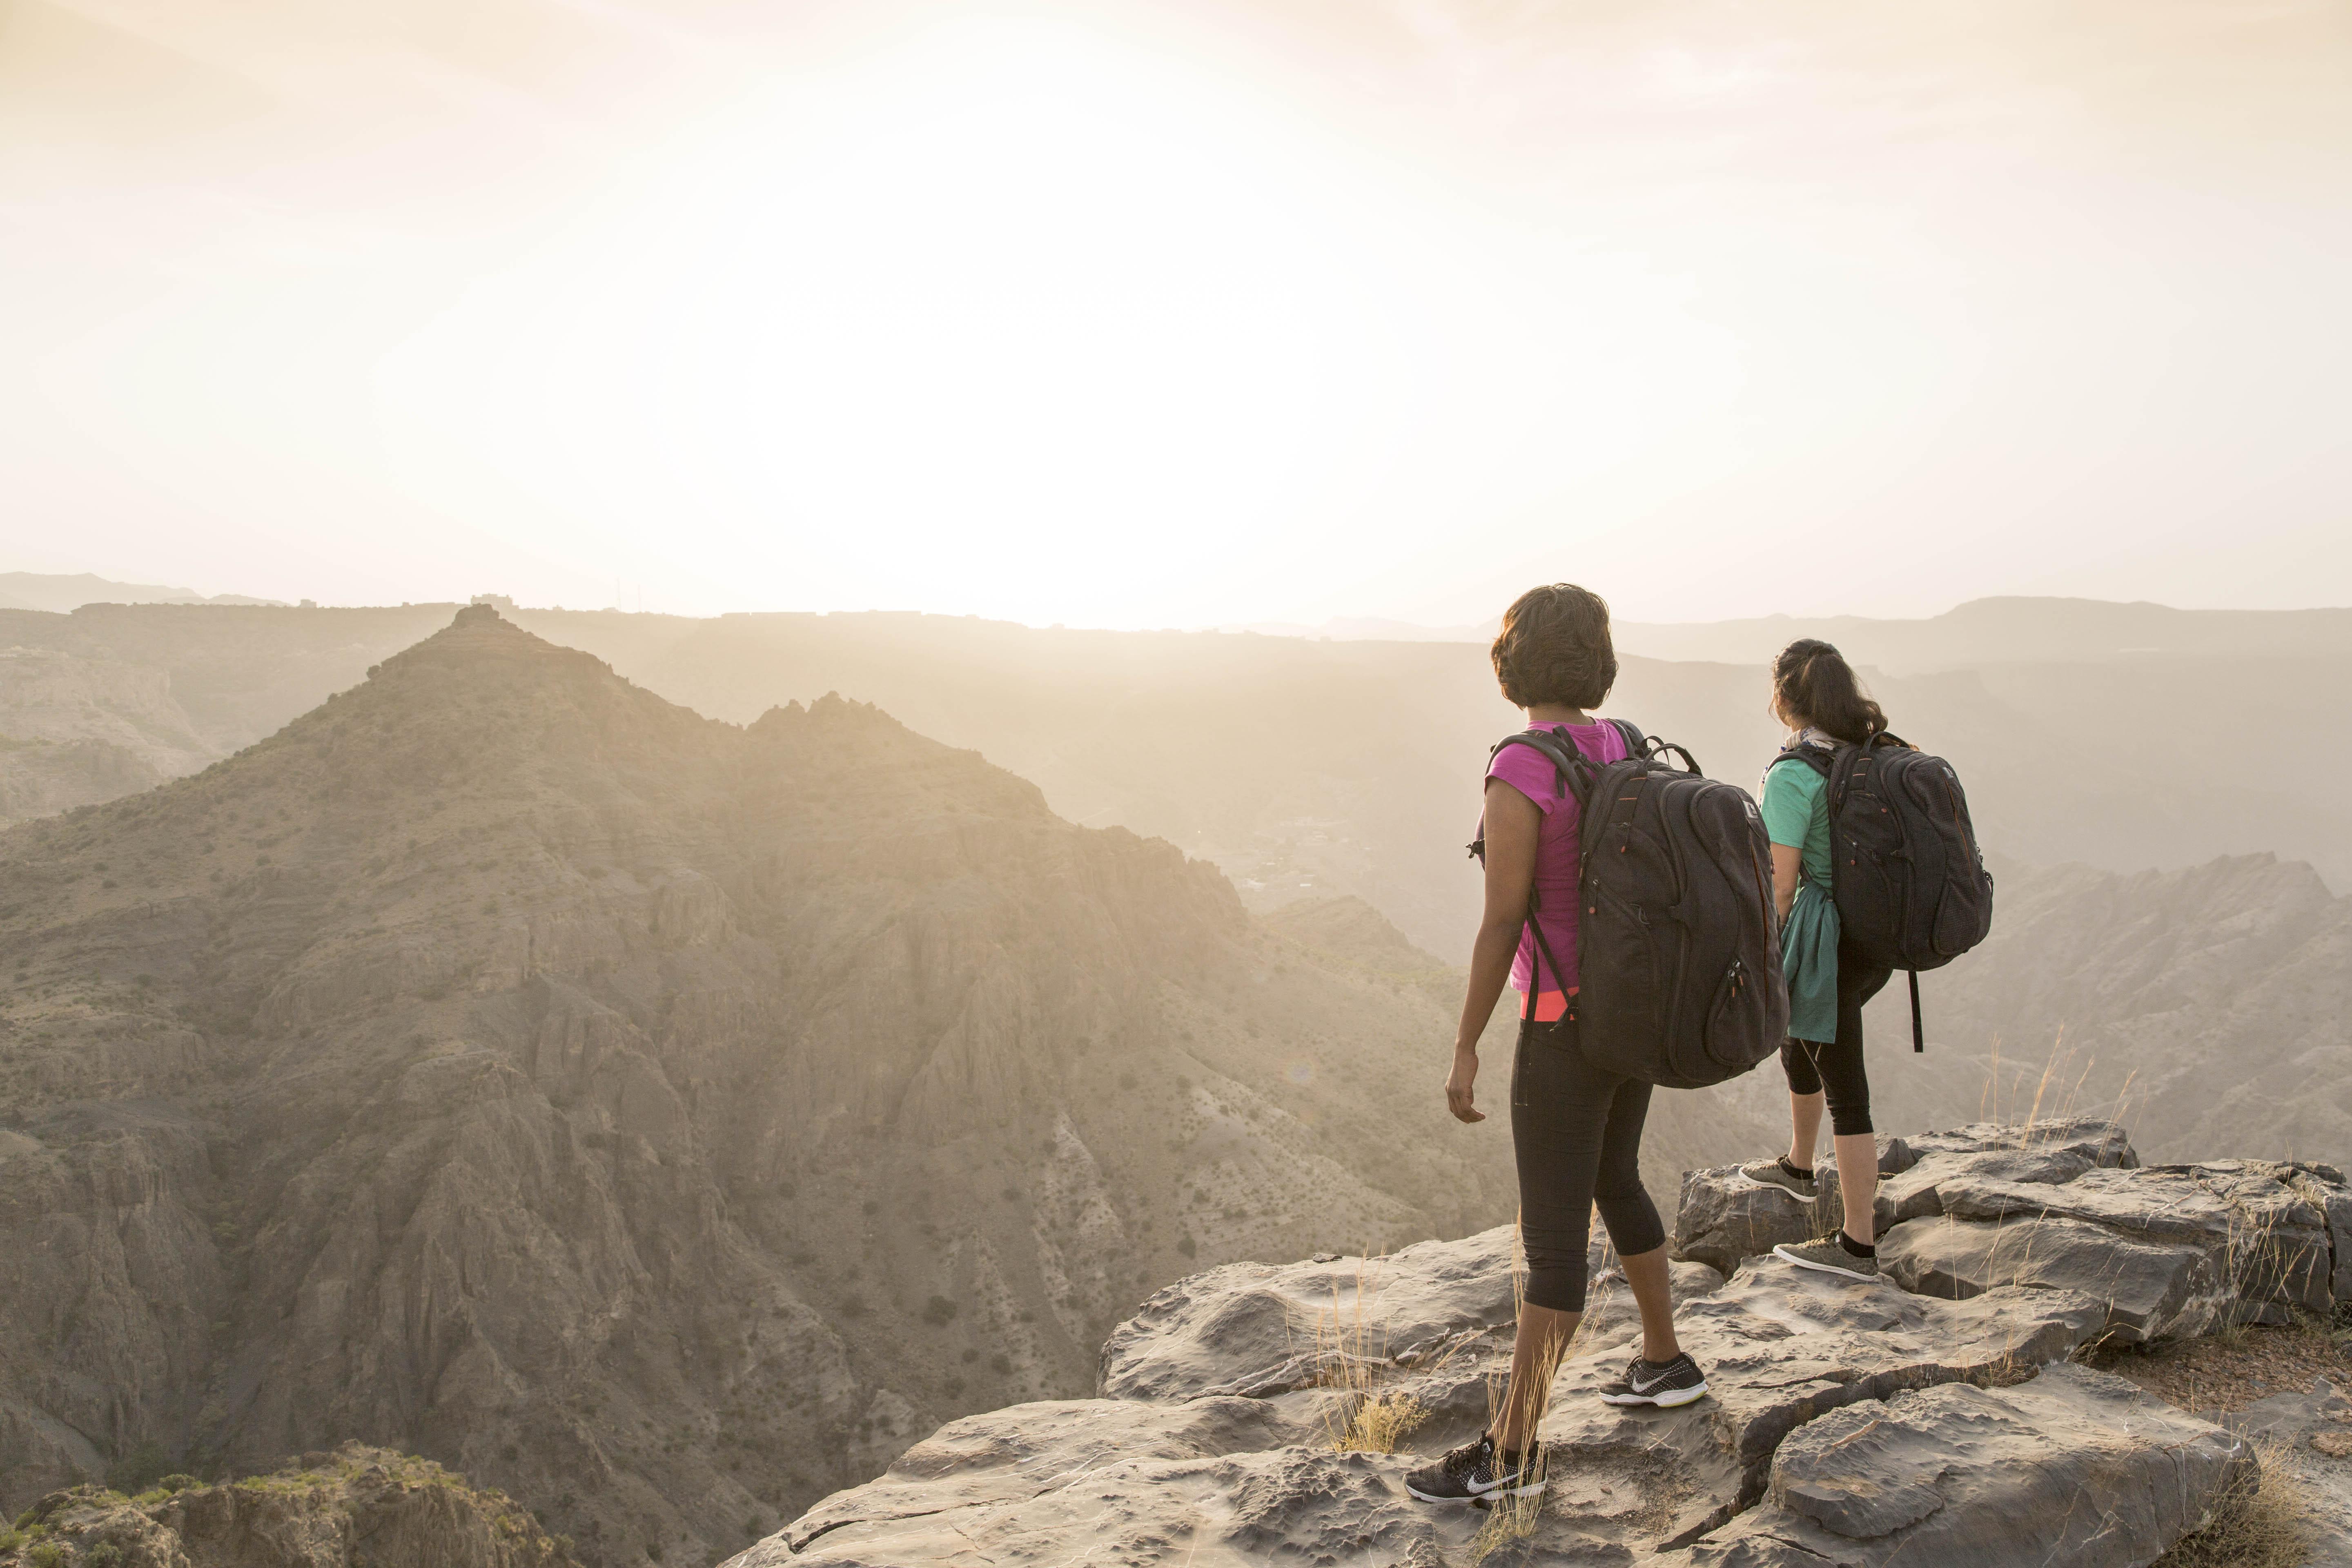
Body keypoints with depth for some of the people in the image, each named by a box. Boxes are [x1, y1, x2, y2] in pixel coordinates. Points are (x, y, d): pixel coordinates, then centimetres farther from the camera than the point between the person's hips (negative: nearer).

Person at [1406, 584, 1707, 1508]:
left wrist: (1465, 1048, -13)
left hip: (1571, 1024, -8)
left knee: (1553, 1237, -2)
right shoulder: (1625, 751, 3)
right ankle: (1664, 1362, 42)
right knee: (1613, 1183, 27)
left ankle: (1510, 1452, 7)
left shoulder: (1518, 776, -22)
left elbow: (1501, 923, -21)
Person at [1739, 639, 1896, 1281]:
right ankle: (1798, 1168, 49)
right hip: (1879, 938, 8)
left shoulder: (1792, 776, -19)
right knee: (1798, 1047, 29)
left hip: (1825, 942, -8)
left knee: (1845, 1092, 1)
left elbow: (1780, 887, -19)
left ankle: (1859, 1245, 11)